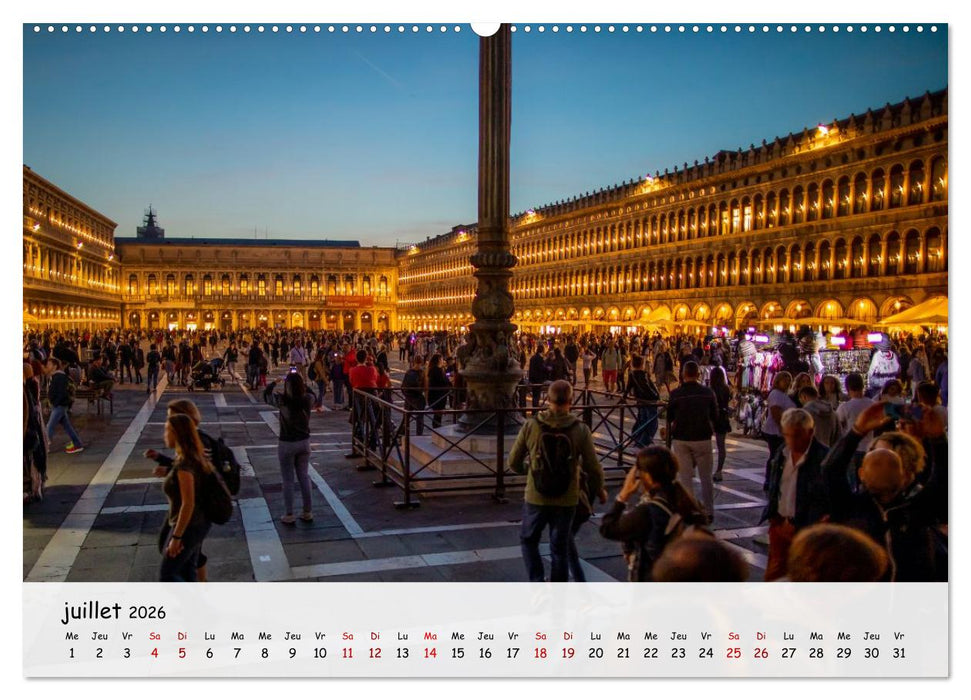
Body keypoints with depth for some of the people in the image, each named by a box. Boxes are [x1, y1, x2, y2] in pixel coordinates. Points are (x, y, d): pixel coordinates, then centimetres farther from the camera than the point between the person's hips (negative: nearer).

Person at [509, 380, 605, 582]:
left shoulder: (531, 426, -10)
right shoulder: (580, 429, -12)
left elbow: (514, 462, -2)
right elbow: (593, 467, -6)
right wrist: (599, 489, 13)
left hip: (536, 497, 0)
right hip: (566, 500, 0)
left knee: (528, 539, 22)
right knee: (560, 548, 15)